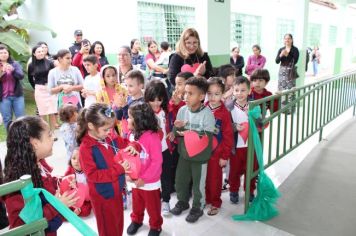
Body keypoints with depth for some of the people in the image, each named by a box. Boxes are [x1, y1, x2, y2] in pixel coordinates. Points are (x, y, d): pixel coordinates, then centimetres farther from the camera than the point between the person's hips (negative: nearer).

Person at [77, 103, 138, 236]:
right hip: (102, 195, -6)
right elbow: (93, 175, -26)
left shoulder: (110, 139, -3)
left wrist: (132, 146, -12)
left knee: (118, 225, 25)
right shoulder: (85, 148, -22)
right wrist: (119, 169, -27)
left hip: (116, 191, 6)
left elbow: (125, 143, 13)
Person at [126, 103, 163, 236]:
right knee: (137, 204, 25)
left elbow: (157, 161, -22)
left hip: (150, 182, -5)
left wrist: (144, 178, -21)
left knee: (152, 206, 15)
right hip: (135, 180, 6)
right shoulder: (132, 135, -4)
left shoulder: (152, 137, -24)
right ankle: (136, 220, 50)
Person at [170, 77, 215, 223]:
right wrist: (177, 128, -21)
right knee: (180, 180, 18)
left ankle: (197, 208, 34)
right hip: (184, 153, 5)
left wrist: (191, 134, -27)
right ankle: (182, 202, 42)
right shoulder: (182, 110, -5)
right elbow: (176, 132, 0)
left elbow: (208, 137, -21)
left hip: (200, 156, -4)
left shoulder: (207, 114, -19)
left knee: (198, 184, 12)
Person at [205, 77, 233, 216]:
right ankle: (206, 199, 37)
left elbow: (228, 136, -11)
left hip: (216, 152, -3)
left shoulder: (224, 113, -14)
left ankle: (215, 203, 30)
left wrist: (225, 156, -9)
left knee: (214, 179, 11)